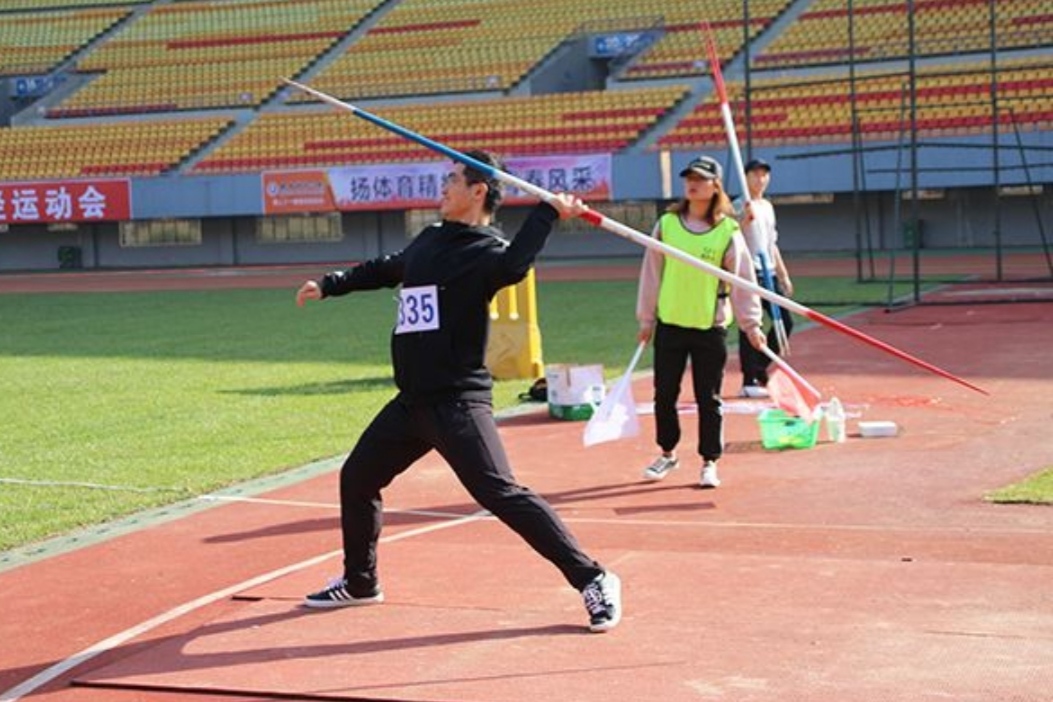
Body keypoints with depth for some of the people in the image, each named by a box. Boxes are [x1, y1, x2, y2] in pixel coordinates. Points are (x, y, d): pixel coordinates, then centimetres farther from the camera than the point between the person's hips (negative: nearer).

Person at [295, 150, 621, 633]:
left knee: (501, 493, -19)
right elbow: (386, 269, 34)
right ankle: (359, 582, 39)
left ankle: (592, 581, -13)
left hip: (457, 401, -9)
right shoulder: (429, 240, 15)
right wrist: (330, 285, 38)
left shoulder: (487, 249, -10)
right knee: (355, 480, 19)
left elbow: (512, 267, -35)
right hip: (411, 402, 9)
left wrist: (548, 212, -35)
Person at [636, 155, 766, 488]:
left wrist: (750, 322, -8)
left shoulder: (728, 231, -4)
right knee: (664, 394, 11)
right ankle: (668, 453, 28)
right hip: (669, 324, 2)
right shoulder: (666, 224, 2)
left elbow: (742, 279, -3)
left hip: (710, 326, -2)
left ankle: (709, 462, 15)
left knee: (709, 398, 3)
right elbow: (651, 273, 6)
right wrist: (646, 318, 7)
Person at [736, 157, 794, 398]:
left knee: (785, 321, 5)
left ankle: (760, 370, 17)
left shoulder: (767, 206, 19)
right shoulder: (741, 206, -5)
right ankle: (750, 381, -3)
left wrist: (783, 274, 22)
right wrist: (745, 218, -31)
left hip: (769, 273, 8)